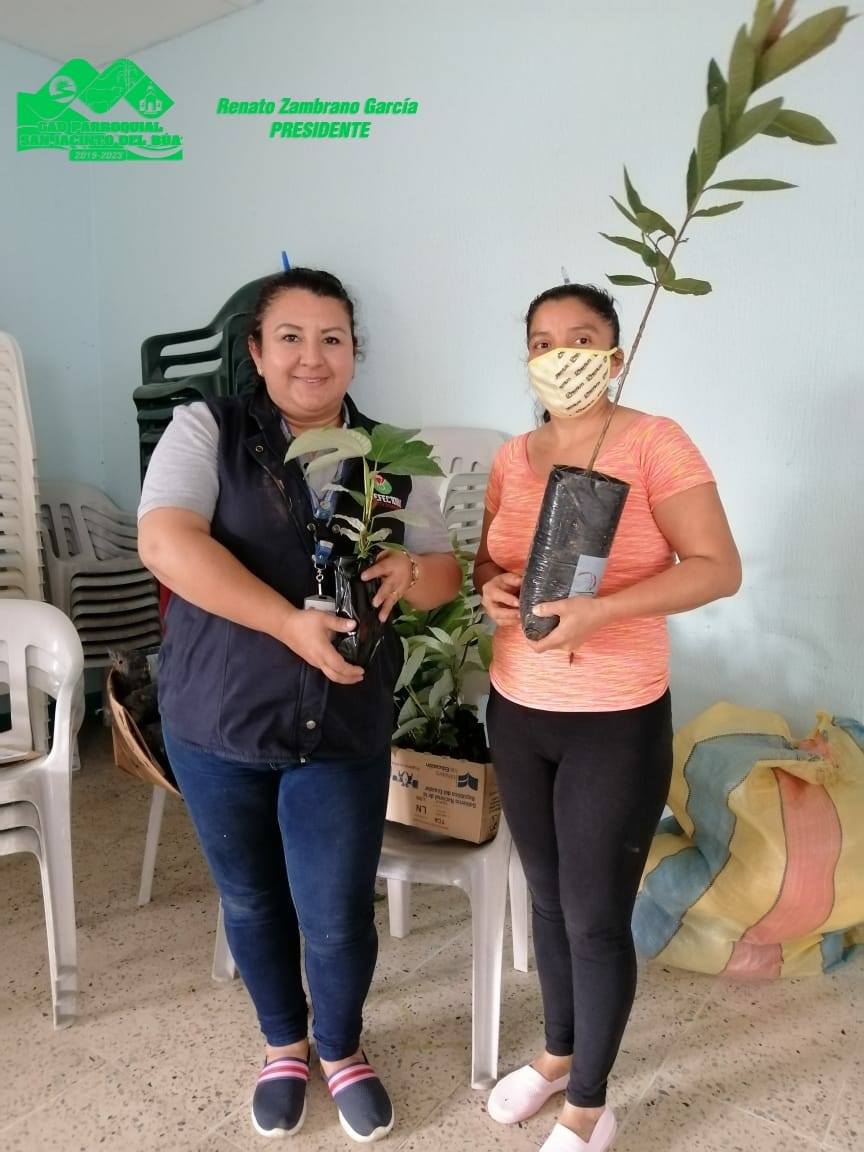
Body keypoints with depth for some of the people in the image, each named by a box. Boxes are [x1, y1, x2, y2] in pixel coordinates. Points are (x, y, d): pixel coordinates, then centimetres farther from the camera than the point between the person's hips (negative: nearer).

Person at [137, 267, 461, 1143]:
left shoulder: (392, 461, 3)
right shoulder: (206, 430, -5)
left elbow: (445, 575, 9)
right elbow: (164, 542, -20)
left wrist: (409, 570, -15)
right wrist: (293, 624, -27)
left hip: (344, 730, 1)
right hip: (217, 720, 0)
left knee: (338, 917, 7)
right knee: (251, 900, 18)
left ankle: (342, 1049, 40)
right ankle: (284, 1044, 46)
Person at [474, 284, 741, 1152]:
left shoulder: (655, 443, -11)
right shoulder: (512, 457, 5)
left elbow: (719, 569, -16)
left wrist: (597, 609, -27)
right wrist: (491, 587, -9)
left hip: (618, 722, -5)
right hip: (516, 712, 6)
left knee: (596, 918, 7)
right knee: (547, 898, 20)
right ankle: (558, 1055, 44)